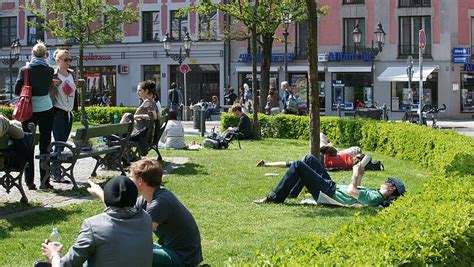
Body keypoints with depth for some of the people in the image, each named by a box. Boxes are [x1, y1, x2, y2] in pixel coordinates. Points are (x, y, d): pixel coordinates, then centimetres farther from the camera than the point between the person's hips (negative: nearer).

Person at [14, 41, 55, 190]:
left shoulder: (25, 70, -6)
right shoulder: (49, 71, -2)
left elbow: (17, 91, -3)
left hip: (28, 111, 0)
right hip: (45, 109, 0)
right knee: (45, 145, 4)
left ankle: (29, 182, 4)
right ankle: (44, 182, 2)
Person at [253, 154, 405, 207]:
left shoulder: (376, 198, -22)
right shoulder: (375, 194, 9)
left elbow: (351, 191, -28)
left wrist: (356, 174, -12)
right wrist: (359, 176, 13)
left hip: (328, 193, -10)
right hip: (334, 187, 10)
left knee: (297, 165, -14)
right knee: (309, 159, 16)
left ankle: (275, 198, -5)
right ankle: (292, 193, 19)